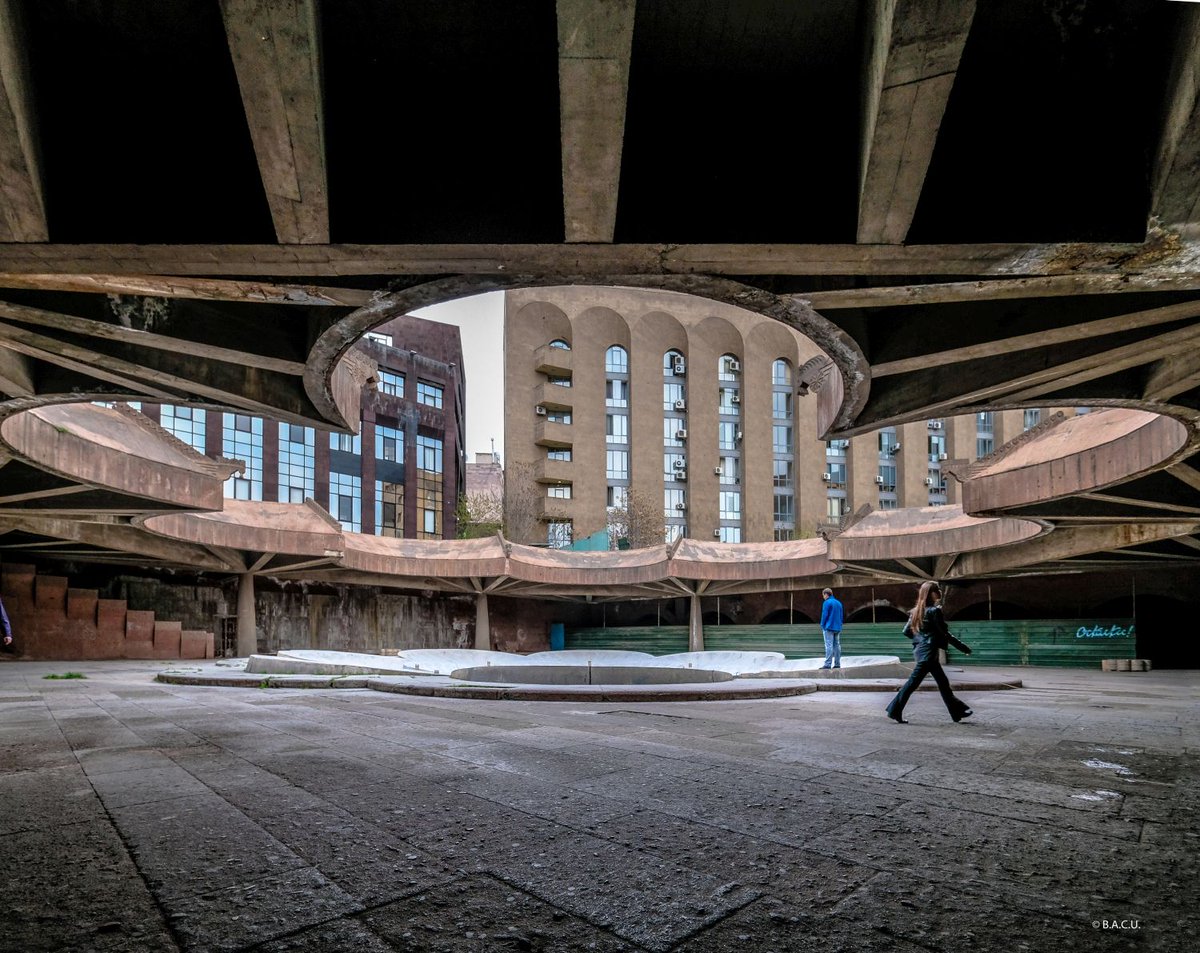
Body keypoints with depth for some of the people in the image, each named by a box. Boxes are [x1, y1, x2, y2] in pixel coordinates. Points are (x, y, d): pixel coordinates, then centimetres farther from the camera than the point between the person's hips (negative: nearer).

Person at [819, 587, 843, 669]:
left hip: (829, 628, -7)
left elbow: (824, 615, -11)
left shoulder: (827, 603, -8)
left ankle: (828, 664, -13)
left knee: (829, 645, -9)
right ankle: (837, 664, 7)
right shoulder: (839, 603, 14)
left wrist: (822, 626, -3)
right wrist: (839, 626, 19)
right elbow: (841, 616, 16)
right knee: (837, 645, 8)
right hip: (837, 628, 7)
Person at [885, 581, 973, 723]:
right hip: (928, 652, -9)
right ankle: (895, 711, 0)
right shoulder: (934, 611, -14)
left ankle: (958, 711, 24)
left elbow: (906, 631, 9)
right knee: (913, 682, -4)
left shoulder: (917, 611, 9)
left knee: (943, 682, 16)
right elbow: (945, 633, -13)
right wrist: (963, 648, -6)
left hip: (920, 650, 9)